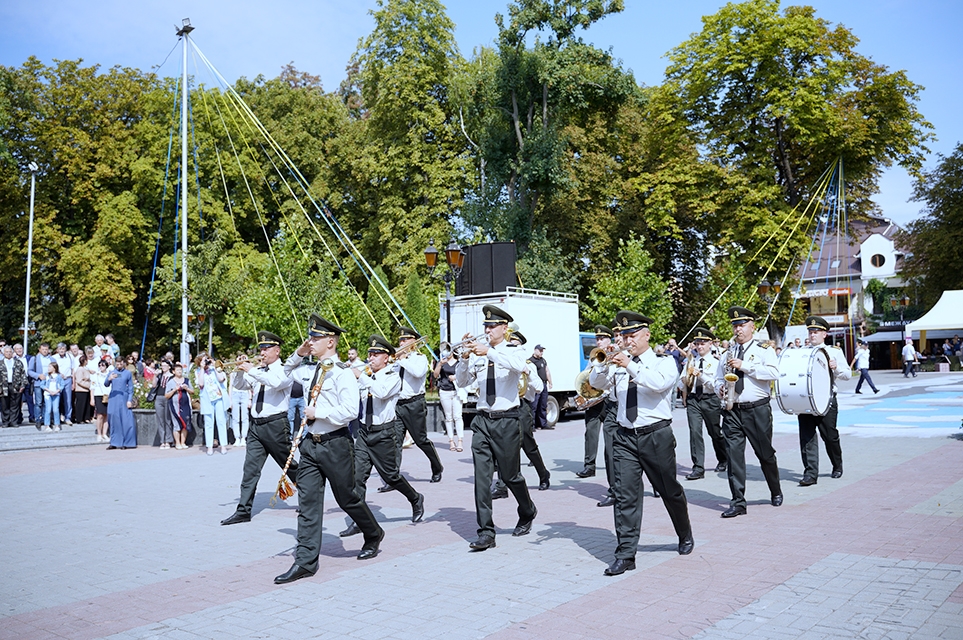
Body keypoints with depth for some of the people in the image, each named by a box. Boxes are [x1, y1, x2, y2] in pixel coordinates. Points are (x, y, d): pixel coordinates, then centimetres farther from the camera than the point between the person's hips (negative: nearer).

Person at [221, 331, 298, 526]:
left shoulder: (285, 370, -6)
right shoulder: (259, 371, 15)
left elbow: (276, 383, -26)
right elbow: (239, 386, 11)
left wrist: (251, 370, -24)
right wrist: (240, 370, -7)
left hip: (275, 425, -6)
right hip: (256, 425, 6)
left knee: (289, 465, 5)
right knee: (250, 468, 0)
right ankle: (243, 511, 2)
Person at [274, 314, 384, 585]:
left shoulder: (342, 373, -14)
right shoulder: (314, 371, 9)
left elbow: (350, 411, -23)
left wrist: (318, 413, -17)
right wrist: (298, 355, 11)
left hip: (335, 444, -7)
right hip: (311, 443, 7)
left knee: (347, 498, 8)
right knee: (308, 503, 2)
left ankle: (373, 535, 34)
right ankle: (305, 561, 6)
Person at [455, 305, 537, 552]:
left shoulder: (512, 351, -2)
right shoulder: (479, 354, 8)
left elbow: (520, 365, -26)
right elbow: (462, 382, 5)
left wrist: (489, 352, -33)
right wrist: (465, 358, -11)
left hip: (506, 420, -3)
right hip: (482, 420, 3)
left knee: (510, 474, 7)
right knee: (482, 476, -4)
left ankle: (528, 512, 36)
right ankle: (486, 533, 1)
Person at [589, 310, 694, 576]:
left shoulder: (664, 362, -2)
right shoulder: (620, 363, 10)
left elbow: (660, 383, -22)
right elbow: (596, 383, 3)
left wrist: (631, 366, -28)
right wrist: (604, 364, -15)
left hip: (656, 436, -3)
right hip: (625, 437, 3)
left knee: (670, 490, 13)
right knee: (625, 495, -5)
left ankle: (685, 537, 38)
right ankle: (625, 554, -2)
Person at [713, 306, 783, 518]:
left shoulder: (763, 350, 1)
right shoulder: (727, 354, 14)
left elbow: (774, 372, -15)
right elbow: (718, 380, 20)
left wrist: (745, 365, -20)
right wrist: (720, 389, -3)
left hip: (757, 410, -3)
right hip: (732, 411, 3)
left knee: (765, 454, 9)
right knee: (734, 455, -4)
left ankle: (776, 493, 33)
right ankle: (738, 502, 1)